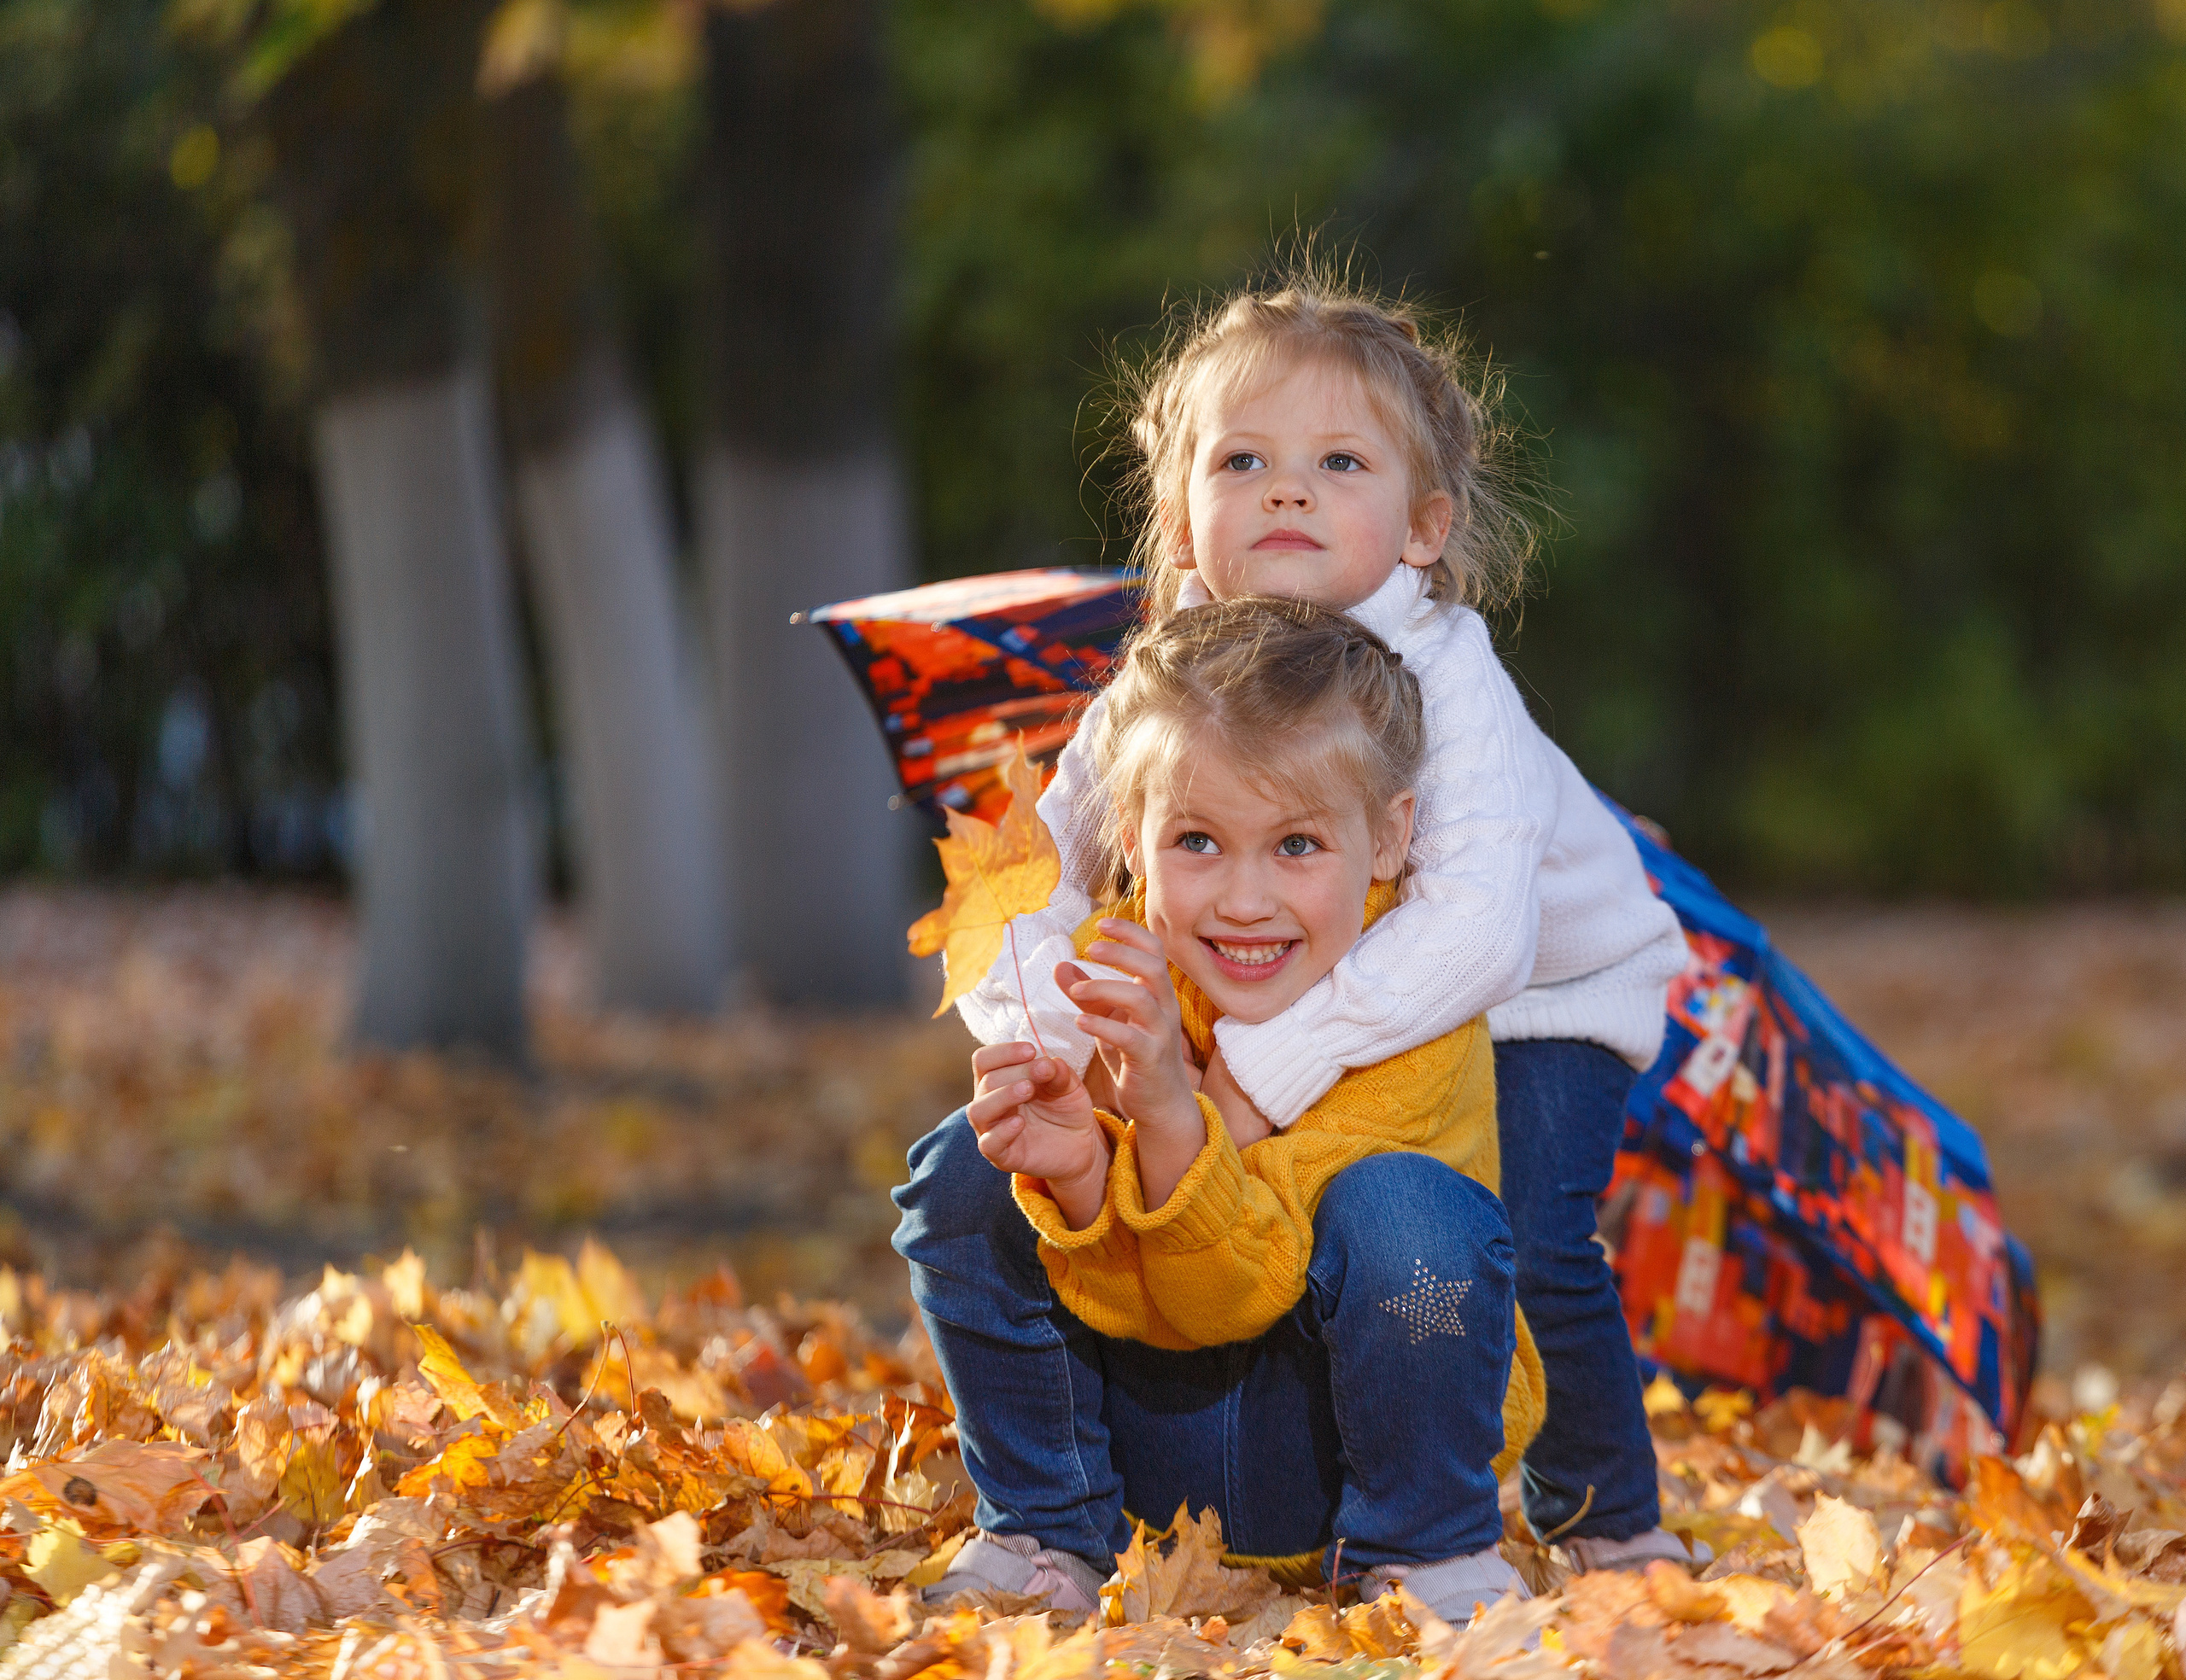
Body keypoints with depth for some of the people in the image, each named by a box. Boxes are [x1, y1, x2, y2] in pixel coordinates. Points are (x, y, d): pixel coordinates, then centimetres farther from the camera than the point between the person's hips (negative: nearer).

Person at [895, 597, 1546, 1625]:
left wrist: (1170, 1117, -43)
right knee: (961, 1178, -14)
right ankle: (1051, 1540, 2)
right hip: (1158, 1454, 4)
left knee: (1399, 1208, -32)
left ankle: (1422, 1555, -9)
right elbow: (1143, 1307, -12)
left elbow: (1237, 1293, -25)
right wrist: (1081, 1178, -34)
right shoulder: (1112, 972, -8)